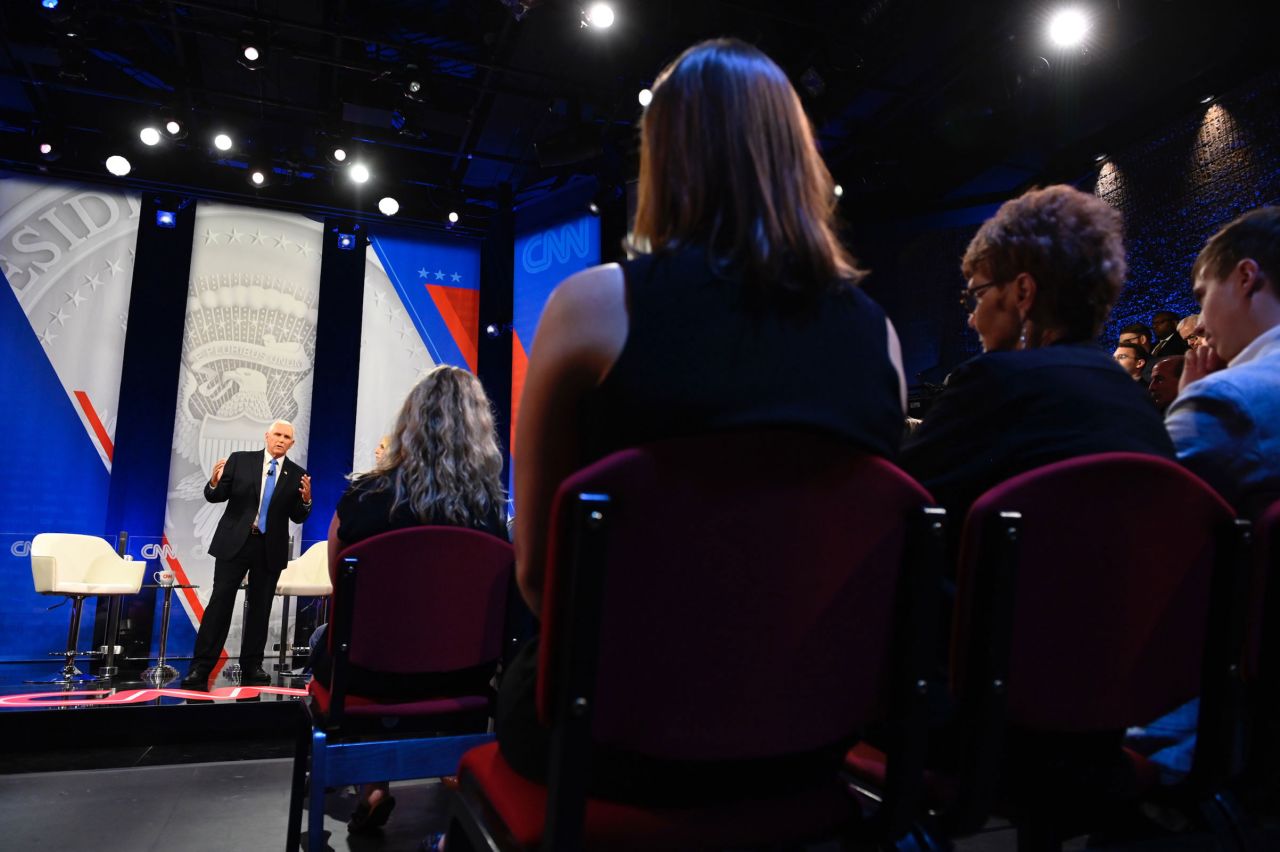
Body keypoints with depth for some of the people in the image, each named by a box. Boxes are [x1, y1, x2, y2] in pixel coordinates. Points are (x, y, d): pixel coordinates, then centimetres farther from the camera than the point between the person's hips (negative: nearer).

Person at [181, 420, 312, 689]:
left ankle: (251, 667, 19)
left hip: (270, 549, 2)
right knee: (220, 602, -2)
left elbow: (298, 518, 4)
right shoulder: (240, 460, 1)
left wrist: (306, 499, -16)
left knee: (260, 607, 8)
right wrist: (215, 483, -20)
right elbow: (215, 496, 2)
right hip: (234, 542, -1)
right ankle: (201, 667, 4)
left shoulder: (297, 475, 3)